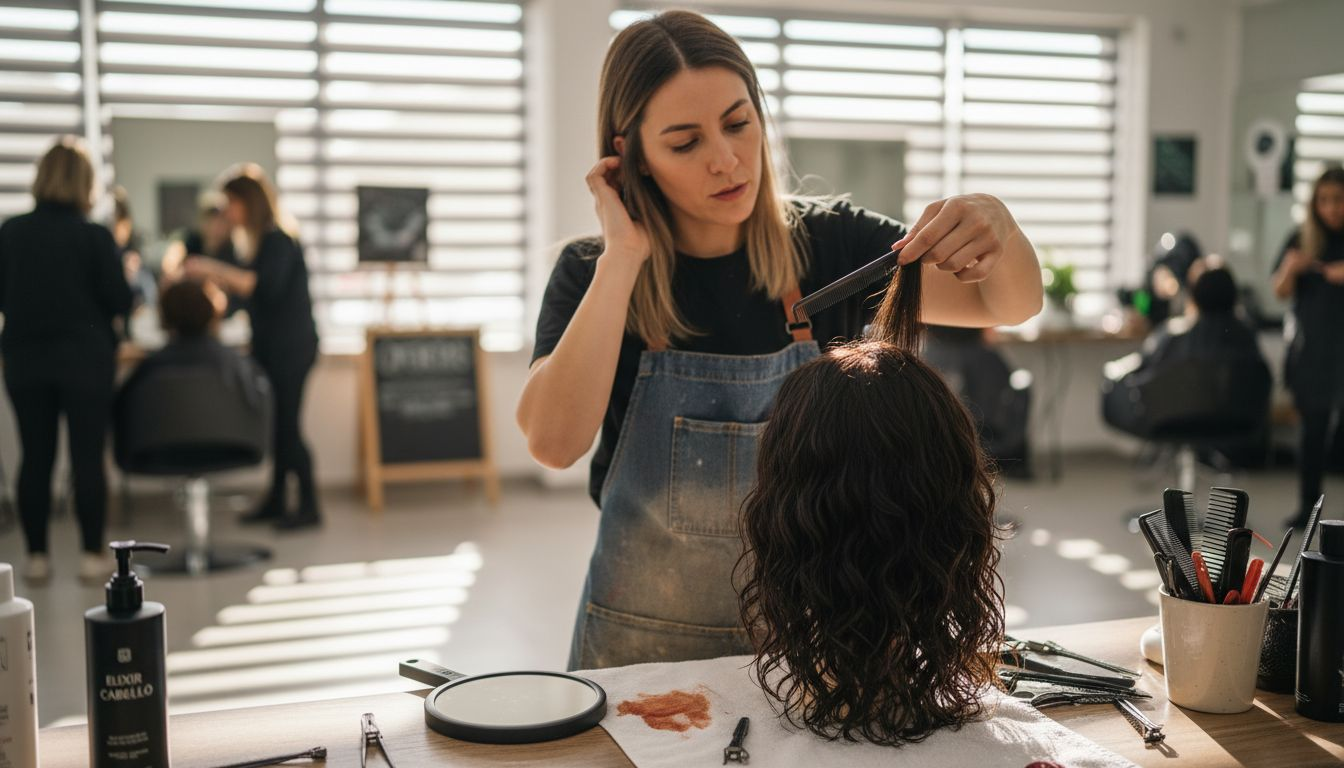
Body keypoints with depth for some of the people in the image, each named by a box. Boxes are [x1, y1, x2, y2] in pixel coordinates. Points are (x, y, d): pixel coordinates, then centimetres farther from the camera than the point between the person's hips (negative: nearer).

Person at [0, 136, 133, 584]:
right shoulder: (94, 236, -12)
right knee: (87, 459, 3)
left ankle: (36, 556, 14)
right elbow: (120, 302, -7)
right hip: (85, 360, -3)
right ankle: (92, 556, 7)